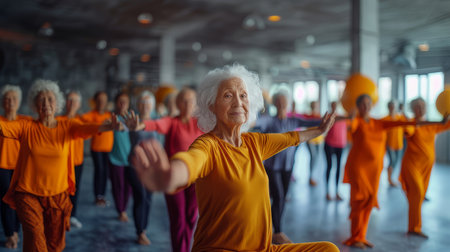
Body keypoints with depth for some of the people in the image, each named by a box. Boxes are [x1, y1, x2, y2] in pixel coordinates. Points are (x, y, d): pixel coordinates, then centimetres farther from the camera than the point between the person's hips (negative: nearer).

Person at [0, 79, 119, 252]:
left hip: (58, 196, 2)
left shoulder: (67, 127, -1)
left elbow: (86, 128, -20)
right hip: (28, 195, -2)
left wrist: (108, 127, -41)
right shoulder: (26, 127, -4)